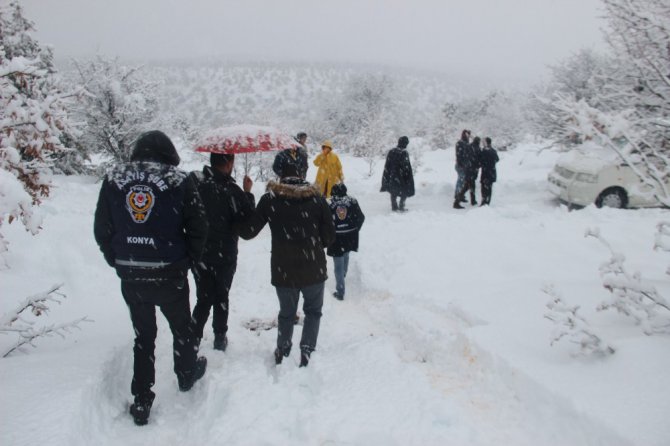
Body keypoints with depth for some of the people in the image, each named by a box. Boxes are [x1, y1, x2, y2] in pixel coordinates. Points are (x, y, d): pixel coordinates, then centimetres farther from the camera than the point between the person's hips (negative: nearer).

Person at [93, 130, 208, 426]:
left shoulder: (113, 180, 0)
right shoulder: (178, 181, -8)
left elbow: (101, 230, 4)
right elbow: (198, 228, -6)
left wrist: (118, 261, 15)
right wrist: (188, 260, 8)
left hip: (130, 276, 2)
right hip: (170, 274, -2)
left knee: (143, 335, 16)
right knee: (181, 326, 21)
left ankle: (141, 402, 20)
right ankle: (187, 374, 42)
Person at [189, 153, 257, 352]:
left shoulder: (193, 181, -13)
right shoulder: (232, 191, -22)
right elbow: (247, 229, -15)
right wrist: (248, 193, -12)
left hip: (198, 254, 2)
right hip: (224, 256, -2)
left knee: (204, 298, 17)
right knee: (221, 297, 18)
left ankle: (193, 339, 14)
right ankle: (220, 338, 30)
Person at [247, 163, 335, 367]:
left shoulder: (269, 199, -6)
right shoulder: (317, 198, -5)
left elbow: (250, 230, 3)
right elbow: (330, 235, -2)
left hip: (283, 270, 1)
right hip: (314, 269, 0)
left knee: (286, 312, 23)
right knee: (313, 311, 21)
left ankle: (282, 351, 26)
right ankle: (306, 350, 10)